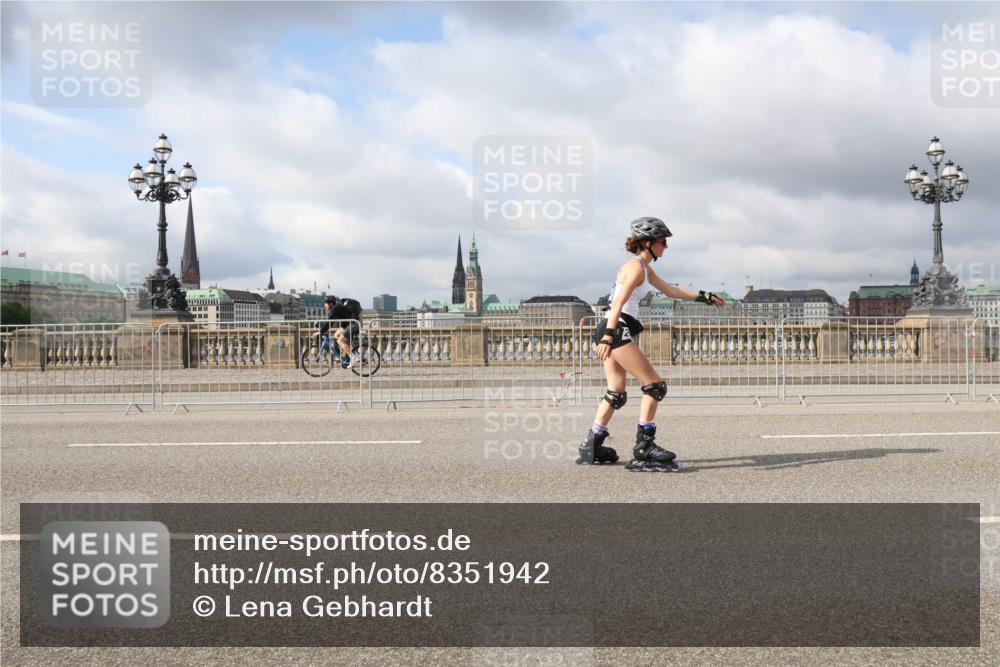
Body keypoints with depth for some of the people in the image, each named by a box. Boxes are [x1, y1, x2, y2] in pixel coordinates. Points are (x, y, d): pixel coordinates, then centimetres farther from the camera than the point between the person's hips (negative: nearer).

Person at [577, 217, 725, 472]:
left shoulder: (645, 268, 21)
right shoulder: (637, 266, -11)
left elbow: (670, 290, 32)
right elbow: (619, 302, -21)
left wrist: (704, 297, 34)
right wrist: (608, 336, -30)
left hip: (611, 331, 10)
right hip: (617, 329, -10)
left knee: (616, 393, 14)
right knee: (655, 385, -6)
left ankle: (592, 446, 16)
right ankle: (644, 446, -5)